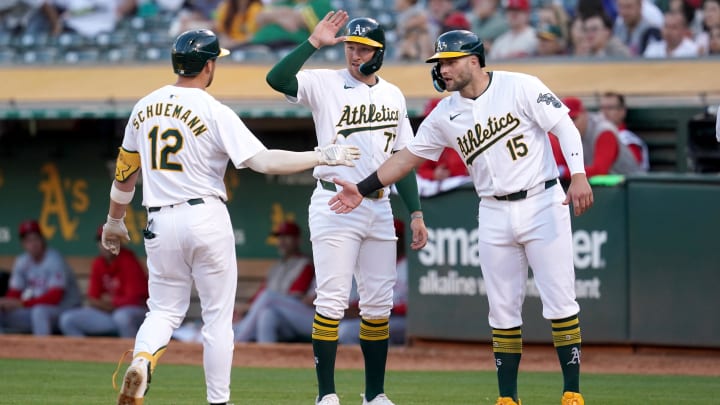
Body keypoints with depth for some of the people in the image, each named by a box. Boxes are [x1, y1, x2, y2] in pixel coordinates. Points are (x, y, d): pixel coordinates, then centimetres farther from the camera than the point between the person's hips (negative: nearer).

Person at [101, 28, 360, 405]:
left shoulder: (144, 107, 6)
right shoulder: (215, 112, -10)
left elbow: (125, 171, 15)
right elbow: (262, 160, -19)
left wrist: (114, 221, 28)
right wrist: (322, 156, -12)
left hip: (160, 222, 4)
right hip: (207, 219, -4)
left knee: (165, 309, 11)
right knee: (218, 315, 8)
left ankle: (141, 360, -20)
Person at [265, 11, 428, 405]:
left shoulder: (393, 96, 12)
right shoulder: (325, 84, -3)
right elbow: (276, 79, -22)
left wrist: (415, 213, 11)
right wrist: (314, 42, -22)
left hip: (379, 208, 5)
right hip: (334, 206, -5)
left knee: (378, 304, 7)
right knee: (331, 299, -8)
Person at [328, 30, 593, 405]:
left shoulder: (520, 88, -7)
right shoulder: (445, 115, 6)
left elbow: (564, 127, -10)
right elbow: (408, 155, 12)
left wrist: (578, 175, -24)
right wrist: (362, 189, 6)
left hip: (542, 204, -5)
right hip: (494, 216, 5)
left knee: (559, 302, -6)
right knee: (502, 310, 5)